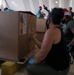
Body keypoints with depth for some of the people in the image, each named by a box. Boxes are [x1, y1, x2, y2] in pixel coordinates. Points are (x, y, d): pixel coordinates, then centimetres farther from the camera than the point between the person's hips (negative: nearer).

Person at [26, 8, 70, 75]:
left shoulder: (51, 31, -26)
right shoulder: (58, 30, 6)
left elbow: (42, 53, -24)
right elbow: (43, 46, 7)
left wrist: (34, 62, -5)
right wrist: (34, 39, 19)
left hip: (59, 69, -10)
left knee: (29, 67, -3)